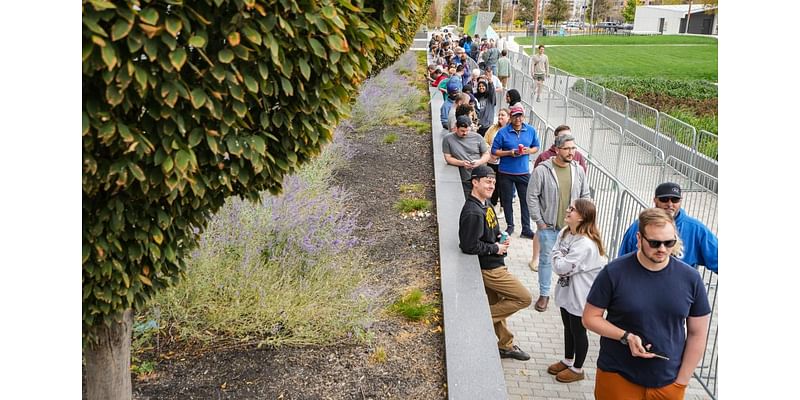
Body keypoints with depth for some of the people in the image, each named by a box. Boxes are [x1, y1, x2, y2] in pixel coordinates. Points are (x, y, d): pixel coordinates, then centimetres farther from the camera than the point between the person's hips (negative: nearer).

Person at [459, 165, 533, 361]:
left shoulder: (485, 204, 8)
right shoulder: (473, 212, -25)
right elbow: (469, 245, -27)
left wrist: (500, 239, 1)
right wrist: (495, 248, -16)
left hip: (494, 266, 9)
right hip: (489, 269, -9)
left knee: (497, 305, 19)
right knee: (524, 298, -4)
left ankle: (506, 345, 33)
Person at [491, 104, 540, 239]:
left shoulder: (531, 130, 1)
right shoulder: (503, 132, -8)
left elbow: (536, 147, 12)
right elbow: (494, 151, -4)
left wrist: (529, 151, -10)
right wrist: (509, 153, -18)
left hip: (523, 172, 1)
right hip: (506, 172, -1)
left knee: (526, 200, 2)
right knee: (507, 200, 11)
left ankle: (526, 229, 11)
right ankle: (510, 225, 29)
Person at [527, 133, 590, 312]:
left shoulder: (579, 170, 1)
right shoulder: (542, 170, -13)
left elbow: (585, 196, 10)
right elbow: (532, 197, -9)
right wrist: (539, 221, -8)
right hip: (548, 226, -3)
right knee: (546, 259, 9)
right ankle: (544, 294, 24)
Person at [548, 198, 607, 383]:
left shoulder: (585, 243, -30)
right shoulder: (564, 233, -1)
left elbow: (561, 267, -27)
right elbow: (554, 254, 4)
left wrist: (558, 257, -9)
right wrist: (560, 262, -15)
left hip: (579, 295, -8)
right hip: (566, 290, 8)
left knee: (578, 331, 10)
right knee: (568, 328, 24)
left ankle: (577, 369, 29)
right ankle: (568, 361, 43)